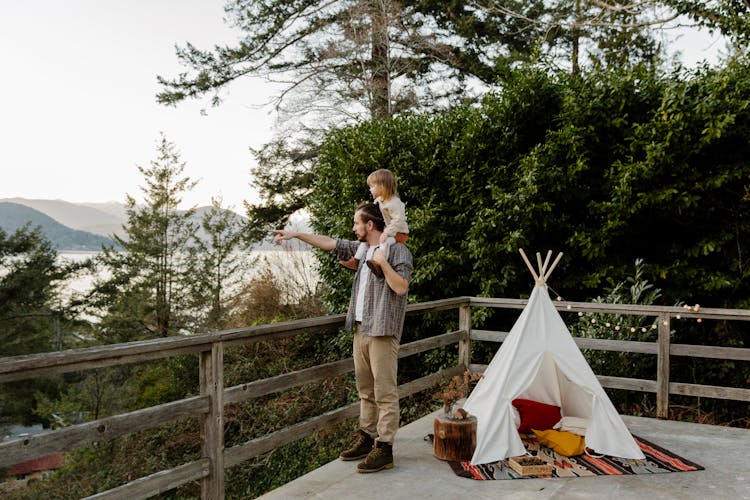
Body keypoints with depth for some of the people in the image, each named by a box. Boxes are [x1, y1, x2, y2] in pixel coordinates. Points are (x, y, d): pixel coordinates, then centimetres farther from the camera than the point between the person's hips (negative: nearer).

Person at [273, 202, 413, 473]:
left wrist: (383, 263, -19)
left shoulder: (397, 250, -7)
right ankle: (366, 438, 26)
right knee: (366, 389, 15)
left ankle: (384, 448, -1)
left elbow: (401, 287, -14)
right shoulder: (361, 248, 16)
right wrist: (295, 234, 21)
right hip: (361, 329, 8)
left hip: (382, 331, -8)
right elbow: (329, 243, 21)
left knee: (385, 392, -5)